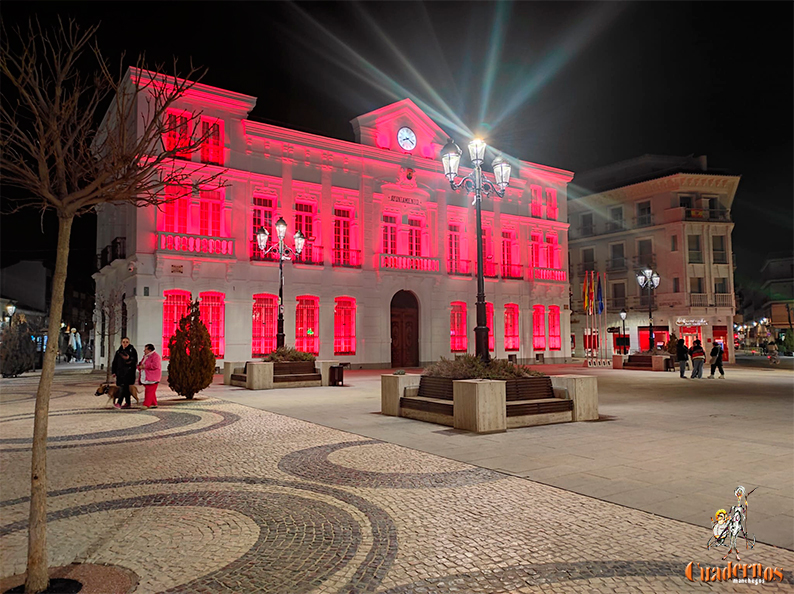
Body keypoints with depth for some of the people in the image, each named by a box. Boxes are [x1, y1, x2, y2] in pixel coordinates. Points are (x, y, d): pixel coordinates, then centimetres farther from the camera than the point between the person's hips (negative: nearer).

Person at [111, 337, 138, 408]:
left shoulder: (132, 350, 0)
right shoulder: (119, 351, 14)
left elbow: (135, 361, -4)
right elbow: (115, 362, 15)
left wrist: (129, 359, -23)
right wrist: (114, 372, 9)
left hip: (128, 372, -5)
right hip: (120, 372, 5)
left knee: (123, 386, -15)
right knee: (125, 387, 10)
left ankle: (119, 403, -19)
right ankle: (127, 403, 18)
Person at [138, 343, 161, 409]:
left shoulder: (155, 356, -9)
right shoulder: (145, 356, 21)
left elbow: (155, 365, -22)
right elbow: (141, 364, 25)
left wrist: (145, 366, -17)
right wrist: (140, 366, 1)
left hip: (152, 377, -9)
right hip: (145, 377, 9)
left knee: (150, 391, -11)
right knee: (150, 391, 10)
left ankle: (146, 405, -15)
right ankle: (154, 404, 15)